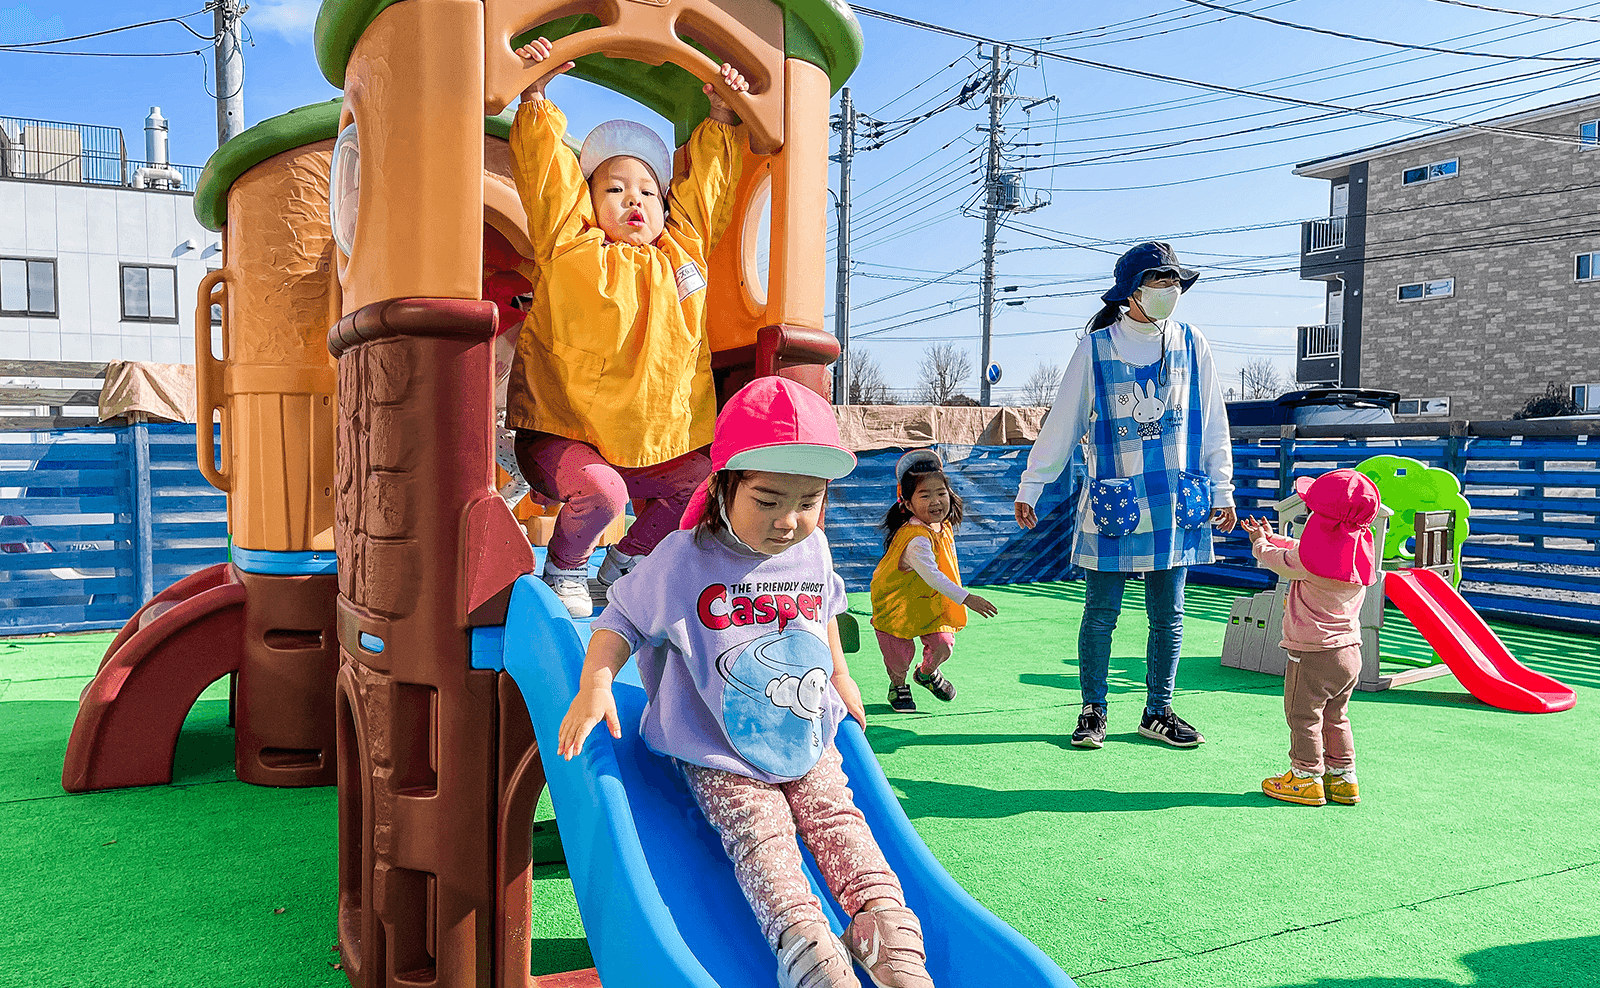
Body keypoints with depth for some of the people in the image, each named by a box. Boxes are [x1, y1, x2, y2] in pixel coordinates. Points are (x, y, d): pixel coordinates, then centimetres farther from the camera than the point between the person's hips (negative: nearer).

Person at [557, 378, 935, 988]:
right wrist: (594, 685, -22)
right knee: (761, 839, -17)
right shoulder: (682, 561, -17)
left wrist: (840, 676, 25)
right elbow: (622, 619, -7)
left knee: (840, 823, -5)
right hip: (721, 758, -4)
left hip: (810, 741, 4)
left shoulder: (813, 551, -2)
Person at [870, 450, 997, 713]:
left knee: (943, 643, -1)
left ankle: (927, 673, 33)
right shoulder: (917, 539, -34)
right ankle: (898, 685, 31)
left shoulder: (944, 527, -6)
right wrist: (966, 598, -47)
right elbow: (931, 575, -42)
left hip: (931, 602, 7)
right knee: (900, 650, -3)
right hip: (897, 602, -7)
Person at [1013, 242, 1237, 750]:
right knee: (1101, 612, 3)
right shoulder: (1095, 348, -2)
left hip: (1176, 502, 3)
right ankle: (1093, 711, 17)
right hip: (1113, 505, -3)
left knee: (1168, 615, 9)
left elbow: (1213, 423, 12)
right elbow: (1062, 422, 1)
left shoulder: (1192, 346, 7)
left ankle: (1158, 713, 22)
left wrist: (1222, 490, 10)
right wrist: (1030, 487, 2)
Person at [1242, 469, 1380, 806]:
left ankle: (1307, 778, 15)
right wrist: (1272, 538, 26)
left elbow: (1279, 562, -2)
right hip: (1350, 651, 8)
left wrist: (1260, 544, 18)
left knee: (1304, 716, 7)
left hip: (1313, 654, -8)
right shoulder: (1360, 549, 2)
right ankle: (1343, 778, 26)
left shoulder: (1311, 558, -22)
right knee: (1335, 718, 20)